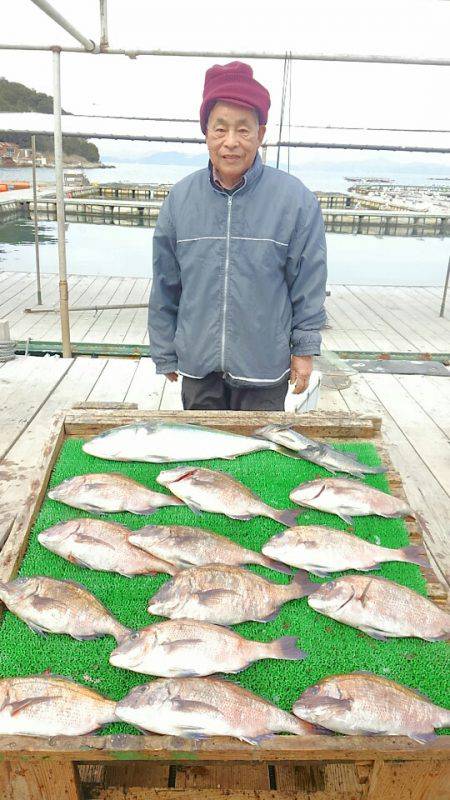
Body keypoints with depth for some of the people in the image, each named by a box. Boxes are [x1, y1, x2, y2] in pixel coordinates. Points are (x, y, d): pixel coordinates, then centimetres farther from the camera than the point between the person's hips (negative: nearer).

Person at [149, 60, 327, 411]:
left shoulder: (296, 199, -7)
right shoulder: (181, 198, 0)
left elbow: (308, 285, -1)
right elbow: (164, 287, 5)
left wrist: (305, 349, -1)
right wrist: (165, 353, 7)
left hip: (265, 369, -2)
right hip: (197, 366, 2)